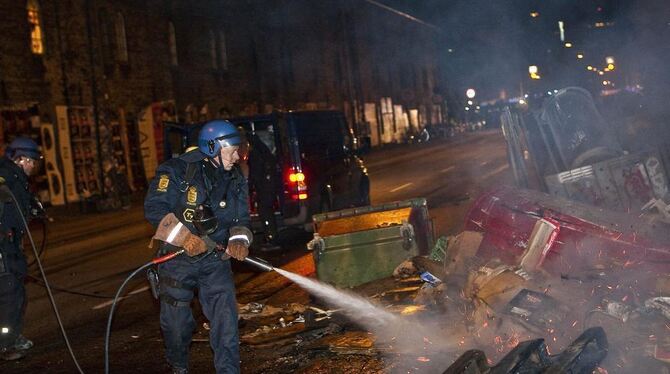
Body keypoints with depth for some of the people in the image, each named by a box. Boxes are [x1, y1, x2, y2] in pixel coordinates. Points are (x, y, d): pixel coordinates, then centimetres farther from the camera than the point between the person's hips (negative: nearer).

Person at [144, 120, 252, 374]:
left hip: (216, 260, 3)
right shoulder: (177, 171, -12)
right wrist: (184, 237, -27)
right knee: (176, 321, 10)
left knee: (225, 317, -9)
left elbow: (241, 219, 6)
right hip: (178, 258, -3)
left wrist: (239, 239, -17)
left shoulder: (235, 179, 4)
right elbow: (154, 208, -16)